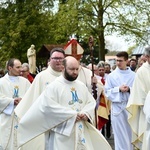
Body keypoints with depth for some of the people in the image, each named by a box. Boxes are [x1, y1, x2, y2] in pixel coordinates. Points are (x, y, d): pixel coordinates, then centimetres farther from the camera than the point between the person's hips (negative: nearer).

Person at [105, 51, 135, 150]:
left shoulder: (133, 75, 2)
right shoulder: (111, 76, 1)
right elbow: (107, 92, 0)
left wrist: (129, 89, -15)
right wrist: (118, 89, -14)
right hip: (117, 107, -1)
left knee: (131, 133, 8)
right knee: (120, 134, 2)